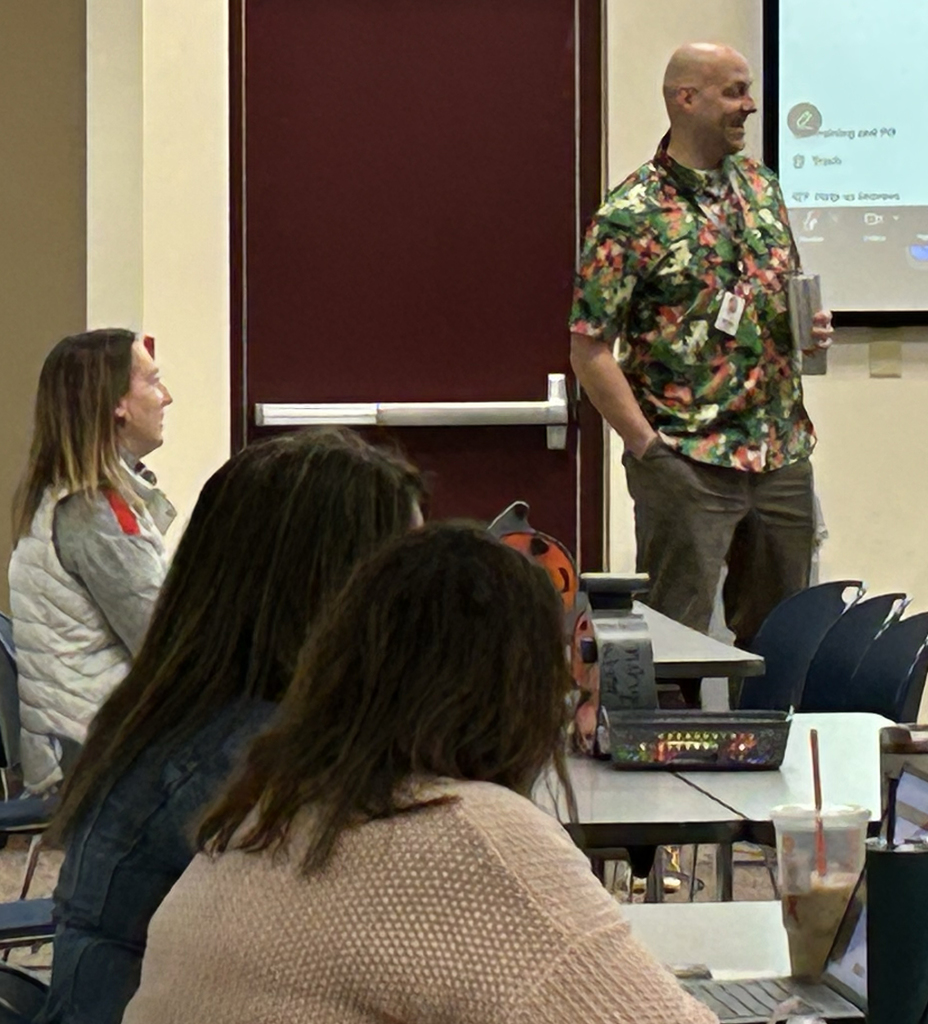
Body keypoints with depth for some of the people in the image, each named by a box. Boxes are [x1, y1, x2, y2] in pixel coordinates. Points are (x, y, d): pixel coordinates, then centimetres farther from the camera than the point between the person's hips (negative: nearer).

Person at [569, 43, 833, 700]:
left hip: (782, 455, 6)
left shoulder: (762, 186, 10)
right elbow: (589, 349, -11)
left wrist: (810, 325, 0)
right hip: (689, 466, -6)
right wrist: (648, 446, -14)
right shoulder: (632, 216, -11)